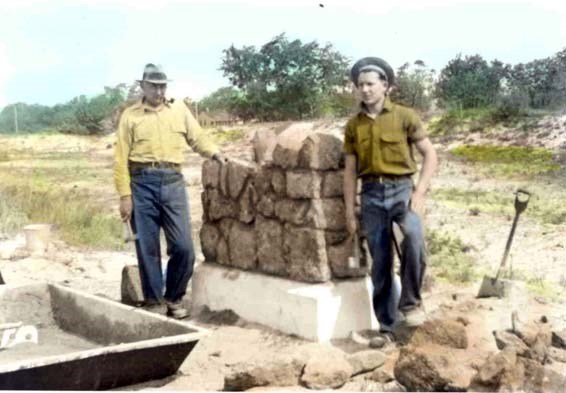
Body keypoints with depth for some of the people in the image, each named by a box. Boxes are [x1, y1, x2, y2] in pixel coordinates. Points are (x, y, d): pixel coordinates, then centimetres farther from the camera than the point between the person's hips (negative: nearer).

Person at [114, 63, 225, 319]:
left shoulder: (179, 109, 13)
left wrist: (214, 153, -4)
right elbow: (121, 158, 1)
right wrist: (125, 195, -5)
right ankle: (153, 300, 17)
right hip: (142, 184, -2)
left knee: (183, 246, -1)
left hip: (173, 182, 2)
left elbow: (197, 138, 16)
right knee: (147, 248, 3)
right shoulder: (130, 116, 5)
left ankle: (174, 298, 18)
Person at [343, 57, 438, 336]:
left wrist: (420, 192, -10)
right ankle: (387, 324, 18)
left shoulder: (404, 116, 0)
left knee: (414, 235, -32)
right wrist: (350, 212, 6)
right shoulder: (353, 125, 8)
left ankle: (410, 302, -16)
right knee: (380, 262, 5)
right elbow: (350, 170, 10)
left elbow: (430, 155, 2)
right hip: (371, 194, 3)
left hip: (401, 189, -3)